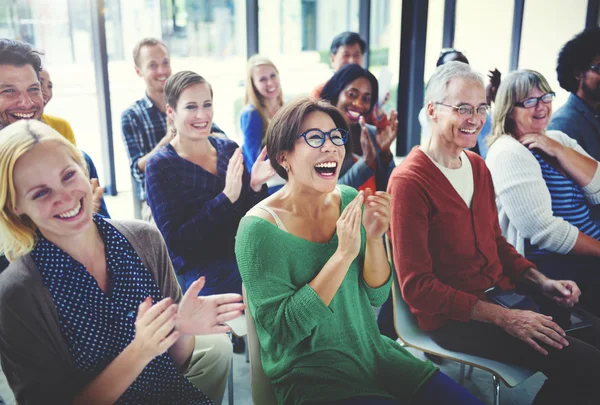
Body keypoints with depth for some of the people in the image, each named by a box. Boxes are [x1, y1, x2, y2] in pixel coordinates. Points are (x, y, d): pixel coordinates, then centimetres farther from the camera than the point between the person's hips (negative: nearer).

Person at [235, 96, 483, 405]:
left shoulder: (349, 200, -1)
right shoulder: (259, 228, -17)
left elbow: (376, 296, 2)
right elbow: (282, 327, -20)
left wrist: (374, 238, -17)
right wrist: (344, 253, -26)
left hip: (372, 353, 5)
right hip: (308, 377, -5)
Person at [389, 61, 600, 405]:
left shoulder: (478, 166, 9)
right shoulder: (409, 181, -16)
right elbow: (417, 287, -17)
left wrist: (542, 282, 1)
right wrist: (504, 318, -20)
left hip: (501, 292, 8)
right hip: (451, 316, -8)